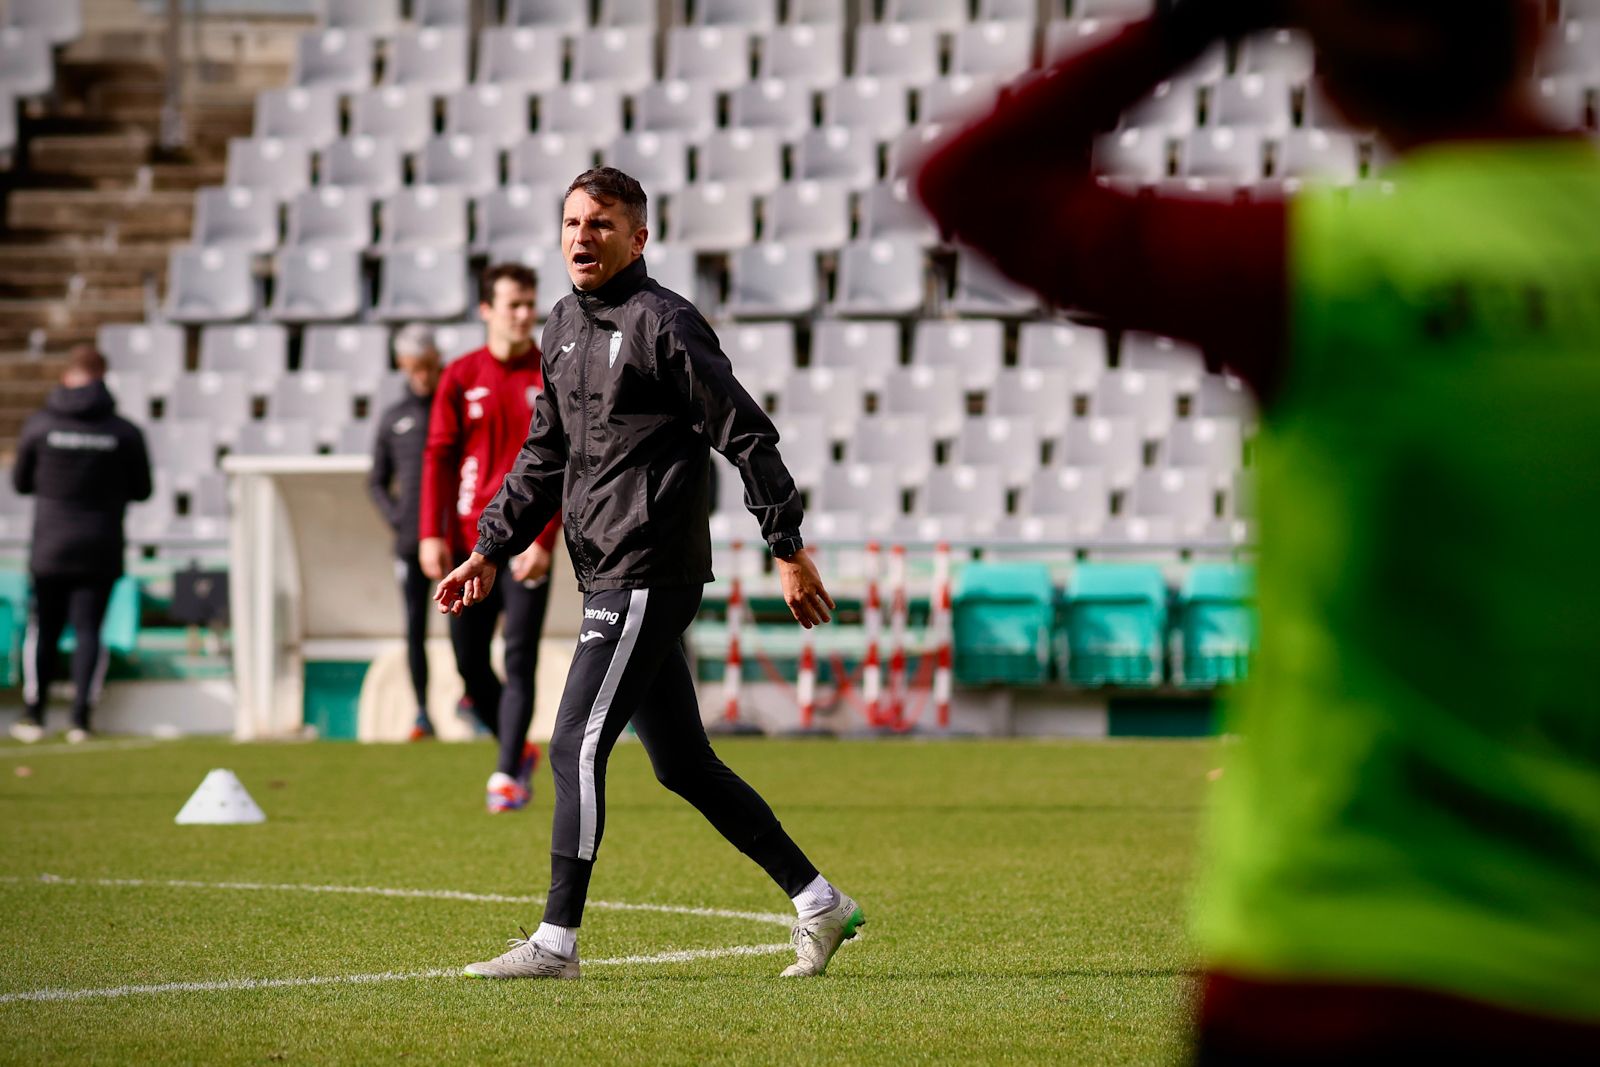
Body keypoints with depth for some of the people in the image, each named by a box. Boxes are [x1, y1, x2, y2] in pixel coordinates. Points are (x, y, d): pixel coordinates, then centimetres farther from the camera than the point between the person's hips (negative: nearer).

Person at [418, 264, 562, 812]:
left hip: (526, 544, -3)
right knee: (469, 661, 5)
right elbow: (438, 456, 5)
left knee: (519, 660, -8)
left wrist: (543, 539, -14)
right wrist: (431, 534, -4)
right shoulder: (461, 376, 6)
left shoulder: (553, 377, 0)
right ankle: (519, 751, 26)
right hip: (469, 540, 3)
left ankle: (506, 776, -7)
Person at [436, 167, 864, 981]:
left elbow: (747, 437, -11)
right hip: (611, 578, 9)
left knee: (577, 746, -12)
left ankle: (556, 941, -8)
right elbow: (544, 457, 24)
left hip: (650, 575, -9)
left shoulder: (662, 323, -10)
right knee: (682, 763, 11)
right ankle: (818, 903, 18)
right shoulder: (563, 328, 15)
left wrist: (789, 549, -12)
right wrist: (491, 549, 18)